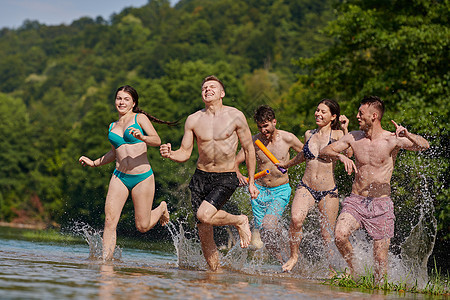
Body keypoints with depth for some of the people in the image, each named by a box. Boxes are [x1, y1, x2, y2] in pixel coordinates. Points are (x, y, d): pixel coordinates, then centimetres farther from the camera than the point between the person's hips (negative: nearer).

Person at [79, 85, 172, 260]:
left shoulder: (140, 118, 1)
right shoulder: (113, 126, 17)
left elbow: (157, 141, -11)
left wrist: (141, 137, -31)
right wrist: (94, 163, 23)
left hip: (142, 178, -4)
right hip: (119, 177, 4)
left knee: (142, 226, 2)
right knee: (110, 220, -14)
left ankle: (161, 209, 32)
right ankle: (106, 259, -12)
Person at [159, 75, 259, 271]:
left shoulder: (235, 116, -4)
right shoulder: (193, 120, 3)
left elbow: (249, 150, 4)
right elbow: (185, 153, 6)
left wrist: (251, 182, 4)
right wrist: (170, 154, -17)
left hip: (226, 179, -3)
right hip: (201, 178, 3)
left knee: (204, 215, -27)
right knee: (204, 233, 0)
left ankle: (240, 222, 1)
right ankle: (215, 271, 17)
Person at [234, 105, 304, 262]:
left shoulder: (287, 138, -7)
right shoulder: (254, 141, -5)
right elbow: (235, 162, -6)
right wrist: (238, 175, -25)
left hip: (281, 191, -2)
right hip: (259, 190, 2)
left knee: (268, 225, -25)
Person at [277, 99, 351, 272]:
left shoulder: (336, 135, -2)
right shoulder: (309, 134, 10)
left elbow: (348, 153, -21)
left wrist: (345, 130, -24)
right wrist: (287, 165, 45)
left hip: (328, 192, -2)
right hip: (306, 188, 2)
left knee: (327, 236, 0)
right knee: (296, 219, -25)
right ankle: (294, 255, -5)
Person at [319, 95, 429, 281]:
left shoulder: (391, 140, -7)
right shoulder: (354, 137, 5)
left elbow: (424, 146, -17)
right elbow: (324, 152, 8)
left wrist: (407, 135, -38)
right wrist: (340, 156, -13)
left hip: (380, 205, -2)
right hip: (355, 201, 2)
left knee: (380, 259, -2)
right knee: (340, 235, -26)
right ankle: (352, 270, 0)